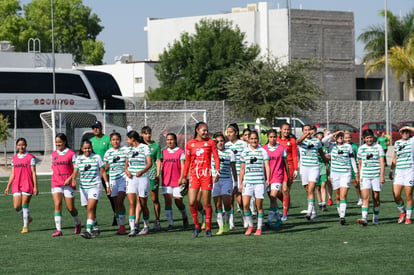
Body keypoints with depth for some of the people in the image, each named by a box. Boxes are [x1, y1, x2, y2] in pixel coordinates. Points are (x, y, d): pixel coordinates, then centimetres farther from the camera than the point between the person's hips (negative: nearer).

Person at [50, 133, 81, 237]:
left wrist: (70, 179, -17)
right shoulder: (53, 154, 11)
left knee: (70, 208, 2)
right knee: (57, 205, -12)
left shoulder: (71, 153, -2)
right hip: (56, 184, 3)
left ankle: (77, 223, 31)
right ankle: (58, 229, -14)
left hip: (68, 183, -3)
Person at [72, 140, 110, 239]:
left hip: (95, 186, -4)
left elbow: (103, 172, 5)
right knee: (90, 210, 9)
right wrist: (73, 180, -20)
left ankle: (88, 231, -23)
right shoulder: (79, 159, 6)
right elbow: (75, 171, 1)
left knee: (90, 208, -17)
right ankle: (95, 228, 24)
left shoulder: (97, 157, 0)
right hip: (83, 187, 4)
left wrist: (107, 185, 4)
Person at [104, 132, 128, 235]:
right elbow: (105, 168, 15)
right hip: (113, 179, 4)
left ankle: (122, 226, -13)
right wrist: (111, 163, -5)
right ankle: (120, 226, 12)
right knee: (116, 204, 5)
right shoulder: (108, 152, 11)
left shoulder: (125, 150, 0)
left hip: (123, 178, -4)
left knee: (120, 201, -16)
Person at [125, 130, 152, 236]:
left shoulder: (145, 147, -4)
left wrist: (142, 171, -27)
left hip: (142, 178, -4)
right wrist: (126, 170, -3)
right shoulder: (130, 149, 14)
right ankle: (133, 228, -14)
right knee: (132, 203, -9)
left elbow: (150, 163, -11)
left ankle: (146, 226, 25)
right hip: (131, 178, 4)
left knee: (143, 205, 5)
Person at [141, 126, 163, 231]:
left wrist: (158, 174, -4)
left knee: (155, 199, 4)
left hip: (152, 175, -1)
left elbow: (158, 161, 5)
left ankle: (157, 222, 14)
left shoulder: (156, 145, 7)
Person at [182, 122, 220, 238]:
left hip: (206, 175, -1)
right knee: (191, 202, -8)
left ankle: (208, 229, 11)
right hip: (194, 175, 1)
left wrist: (217, 172, -10)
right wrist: (184, 177, 14)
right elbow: (187, 161, 14)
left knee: (207, 203, 1)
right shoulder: (190, 144, 7)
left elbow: (216, 158, 2)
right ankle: (197, 226, 10)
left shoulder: (210, 142, 3)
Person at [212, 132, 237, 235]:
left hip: (227, 180, -1)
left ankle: (227, 222, 12)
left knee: (226, 203, -11)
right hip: (214, 180, 1)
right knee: (218, 205, -1)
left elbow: (233, 169, 10)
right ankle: (221, 227, 5)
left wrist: (236, 183, 9)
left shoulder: (230, 152, 6)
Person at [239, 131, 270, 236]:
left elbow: (267, 166, 0)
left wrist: (268, 179, -13)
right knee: (245, 204, -10)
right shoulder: (245, 152, 10)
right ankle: (250, 226, 6)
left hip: (260, 181, -2)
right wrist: (240, 183, 13)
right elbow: (242, 168, 15)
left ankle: (259, 228, 11)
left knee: (259, 206, 1)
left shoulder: (263, 151, 3)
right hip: (247, 181, 2)